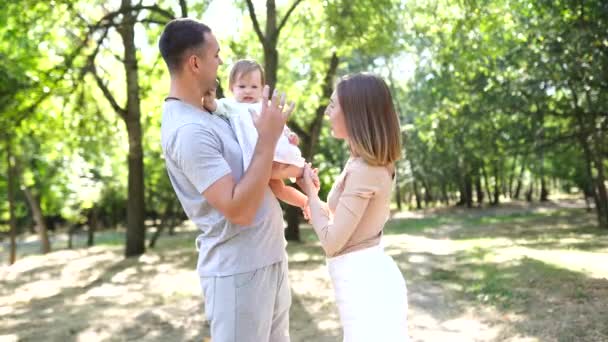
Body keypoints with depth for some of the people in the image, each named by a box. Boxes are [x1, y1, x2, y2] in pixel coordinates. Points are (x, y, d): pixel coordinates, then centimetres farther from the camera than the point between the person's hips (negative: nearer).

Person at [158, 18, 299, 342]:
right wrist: (268, 138, -23)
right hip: (239, 269, -9)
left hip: (269, 258, 10)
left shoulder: (202, 114, 8)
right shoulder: (188, 130, -22)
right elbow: (239, 210, -27)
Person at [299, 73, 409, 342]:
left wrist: (310, 193, -7)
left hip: (364, 283, -10)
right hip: (369, 277, 10)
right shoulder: (374, 165, 9)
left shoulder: (363, 170, -21)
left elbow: (332, 242, -17)